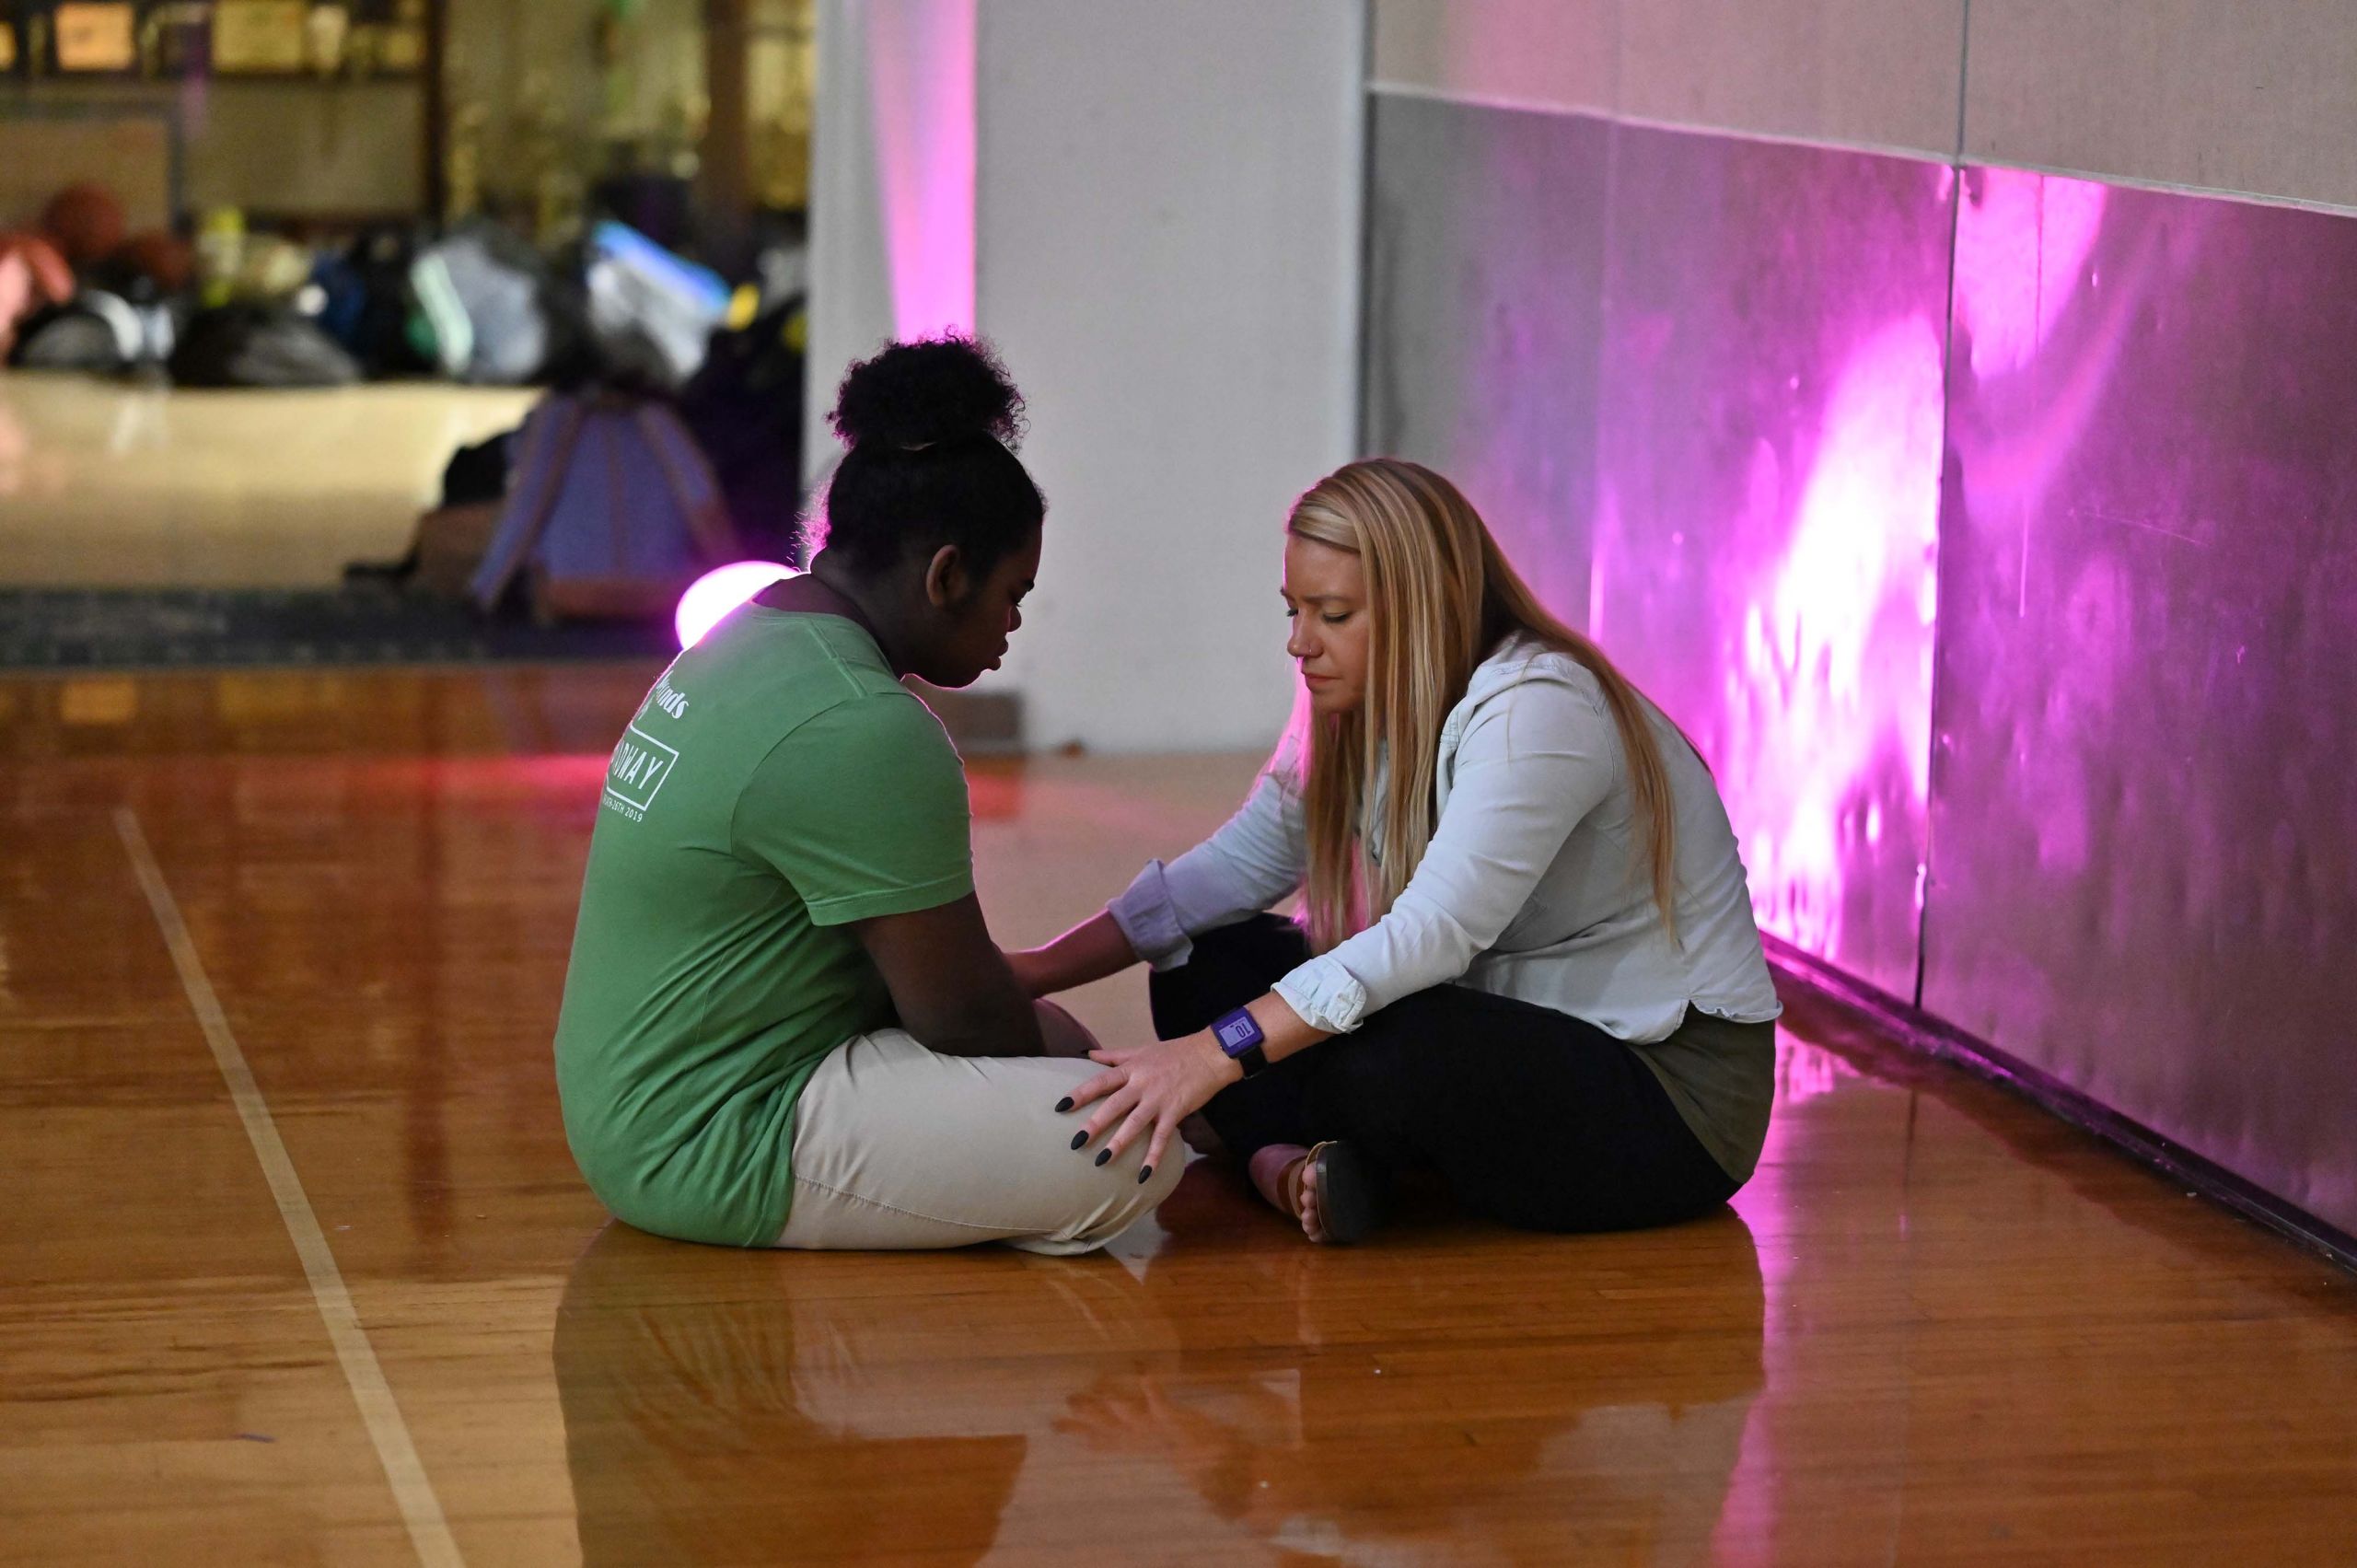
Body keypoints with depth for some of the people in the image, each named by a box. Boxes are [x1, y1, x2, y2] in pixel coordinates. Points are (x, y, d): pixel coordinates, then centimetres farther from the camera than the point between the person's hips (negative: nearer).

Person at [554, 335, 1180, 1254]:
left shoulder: (751, 640, 11)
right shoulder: (864, 732, -22)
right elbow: (962, 1014, -15)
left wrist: (1036, 1026, 14)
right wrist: (1041, 1068, 5)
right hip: (721, 1157, -11)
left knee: (1061, 1040, 22)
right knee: (1138, 1144, -18)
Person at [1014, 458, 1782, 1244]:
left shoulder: (1538, 712, -24)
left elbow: (1434, 933, -36)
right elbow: (1235, 866, 3)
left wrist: (1216, 1054, -43)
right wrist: (1037, 971, -9)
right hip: (1529, 1038, 9)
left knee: (1374, 1053, -35)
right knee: (1205, 962, -1)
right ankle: (1288, 1159, -23)